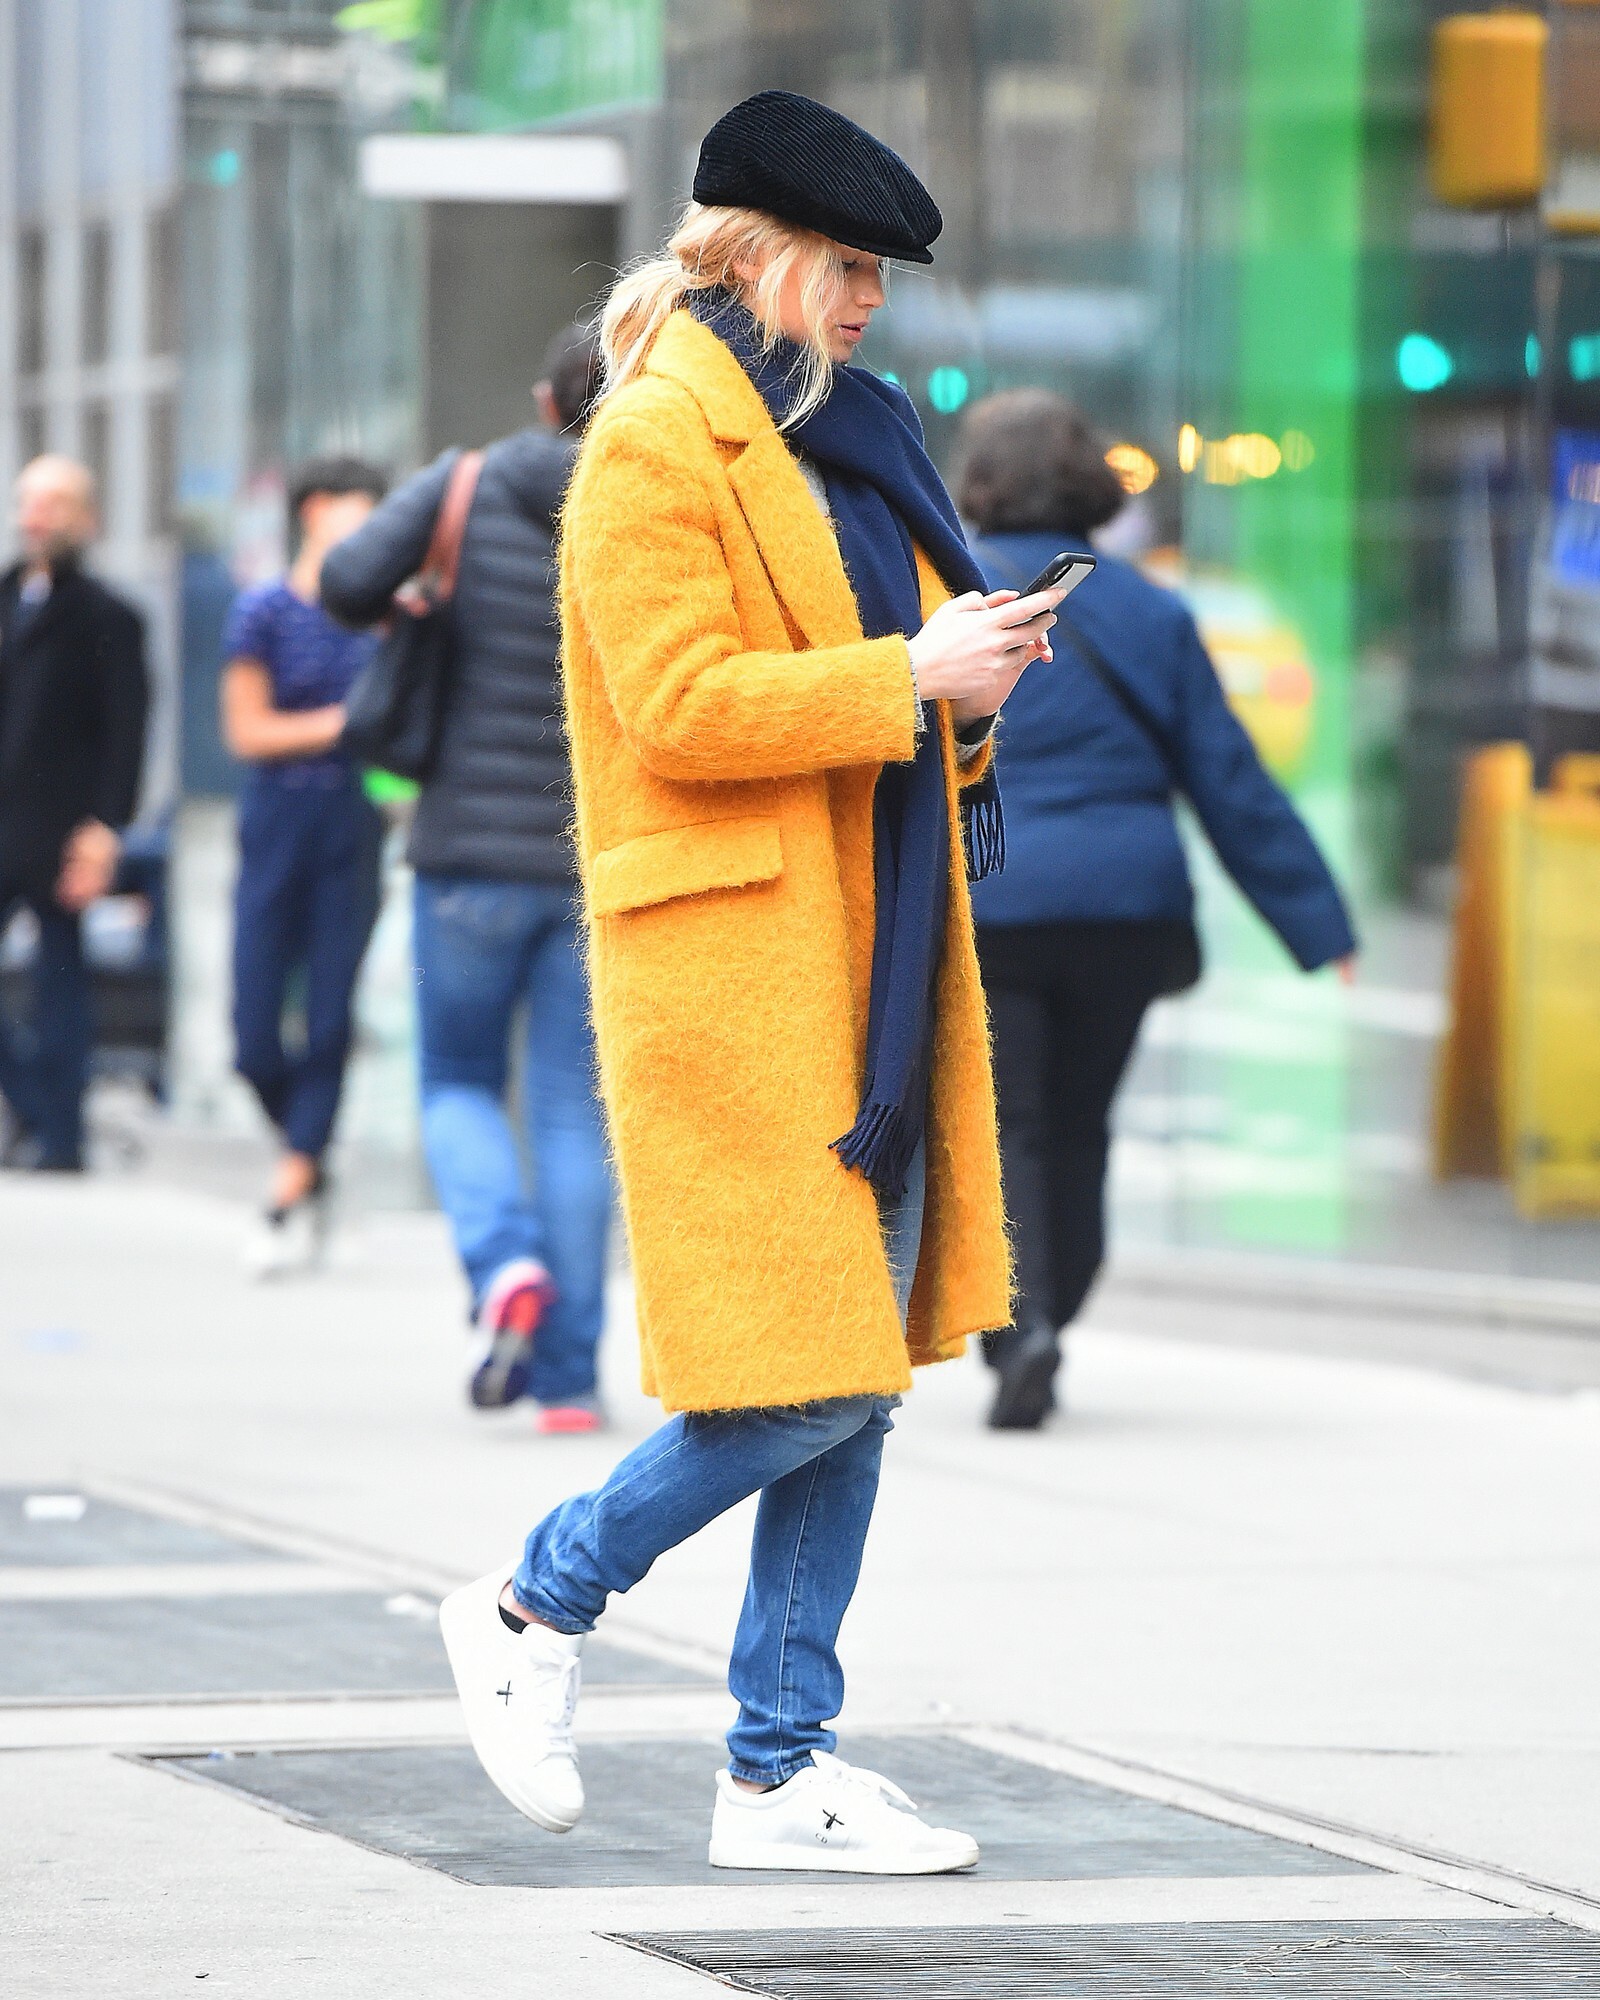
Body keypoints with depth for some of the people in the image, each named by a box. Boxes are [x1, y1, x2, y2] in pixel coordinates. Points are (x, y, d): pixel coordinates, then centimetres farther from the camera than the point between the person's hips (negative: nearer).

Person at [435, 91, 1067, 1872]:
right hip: (734, 967, -9)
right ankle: (534, 1608, 10)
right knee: (806, 1385, -10)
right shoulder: (654, 447, -9)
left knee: (858, 1381, 7)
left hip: (871, 963, 9)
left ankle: (780, 1773, 12)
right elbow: (681, 705, -19)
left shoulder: (837, 440, 19)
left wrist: (968, 669, 8)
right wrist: (913, 674, -17)